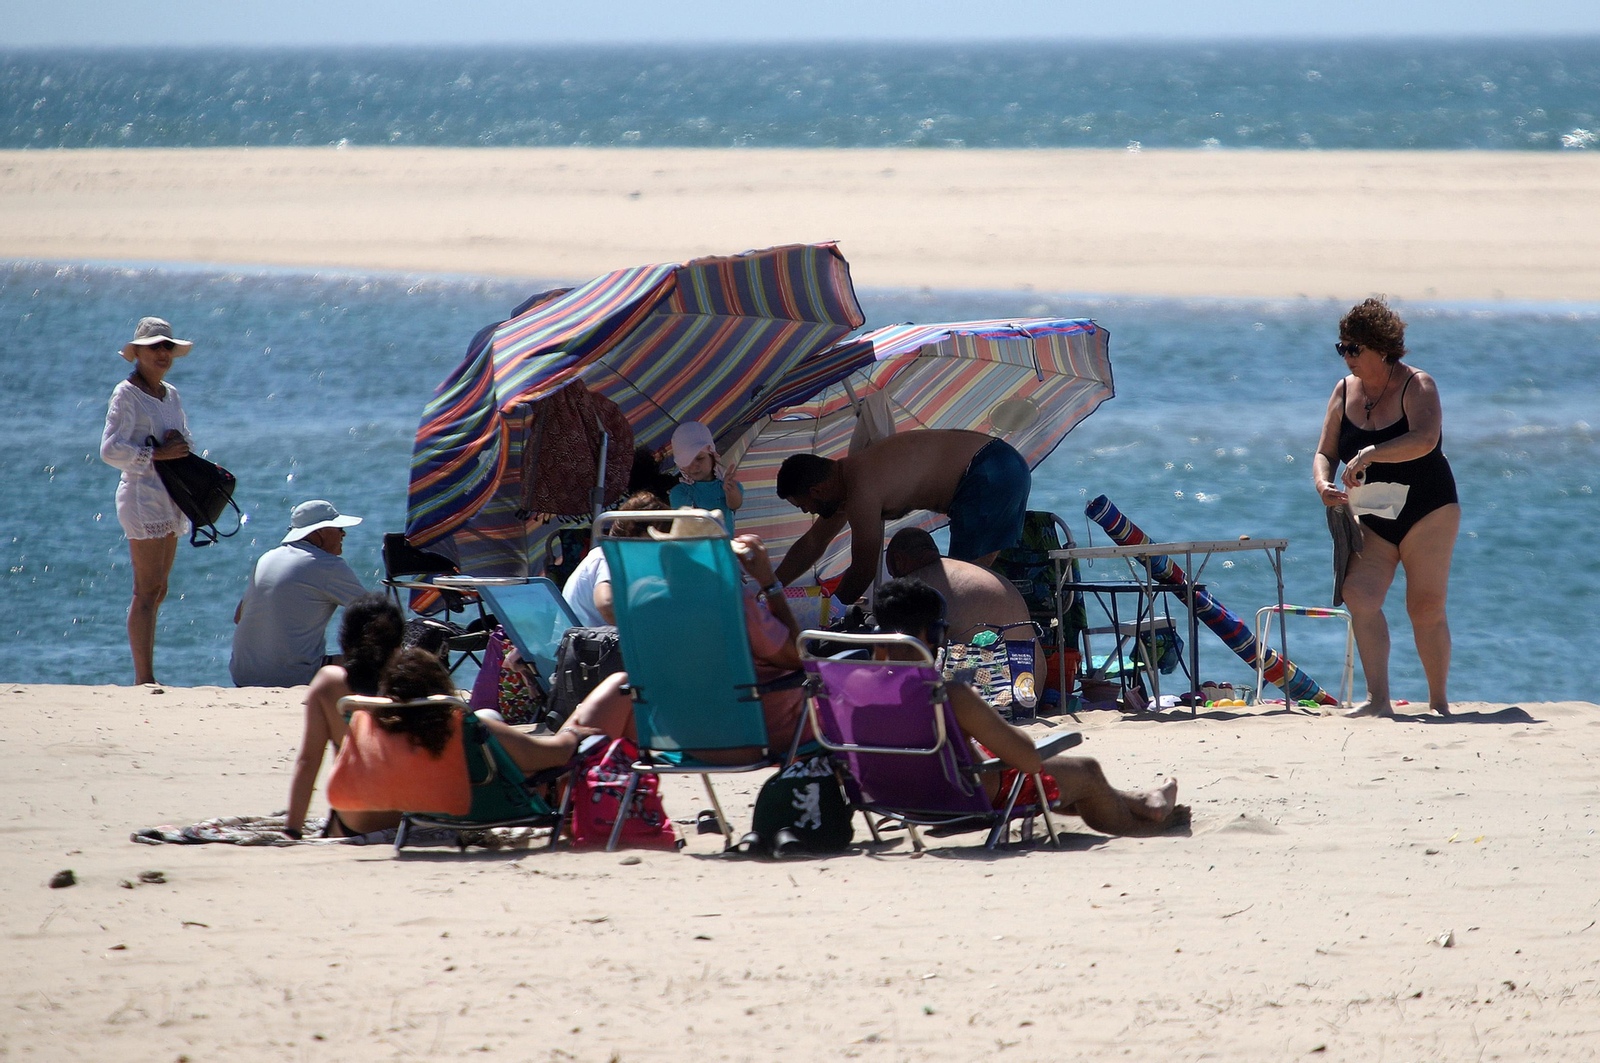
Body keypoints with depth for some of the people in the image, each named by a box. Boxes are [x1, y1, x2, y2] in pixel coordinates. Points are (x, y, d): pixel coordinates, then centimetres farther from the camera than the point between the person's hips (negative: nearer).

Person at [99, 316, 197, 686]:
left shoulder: (170, 395, 15)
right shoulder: (126, 395, -8)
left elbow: (187, 443, 20)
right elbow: (111, 450, -16)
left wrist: (180, 443, -3)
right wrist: (157, 454, -20)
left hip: (171, 500, 9)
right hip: (143, 497, -9)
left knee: (157, 593, 9)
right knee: (147, 591, -11)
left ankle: (143, 679, 12)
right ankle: (145, 679, -13)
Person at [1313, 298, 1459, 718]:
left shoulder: (1416, 386, -11)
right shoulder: (1345, 391, 5)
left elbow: (1424, 440, -30)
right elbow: (1325, 453, 7)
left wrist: (1370, 454, -41)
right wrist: (1323, 483, -17)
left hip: (1427, 512, -4)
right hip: (1372, 520, 4)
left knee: (1425, 608, -4)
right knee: (1360, 593, -16)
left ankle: (1439, 702, 10)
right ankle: (1378, 699, -17)